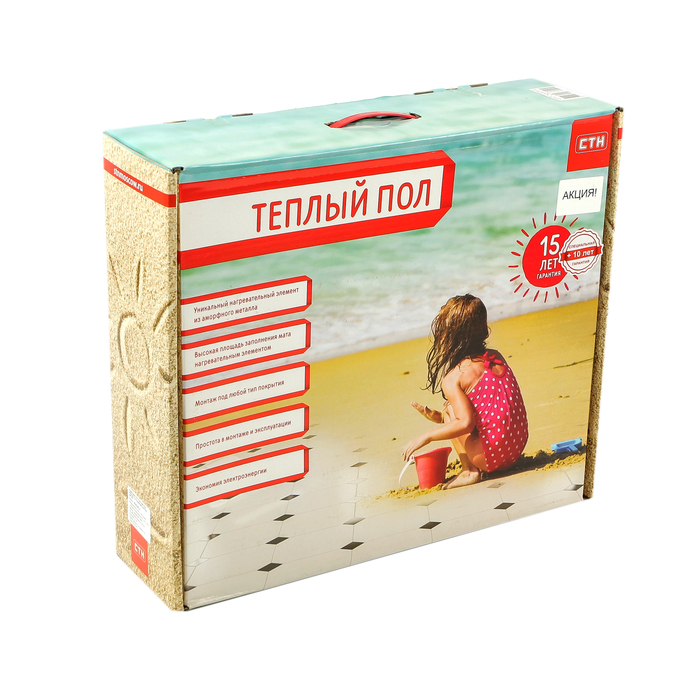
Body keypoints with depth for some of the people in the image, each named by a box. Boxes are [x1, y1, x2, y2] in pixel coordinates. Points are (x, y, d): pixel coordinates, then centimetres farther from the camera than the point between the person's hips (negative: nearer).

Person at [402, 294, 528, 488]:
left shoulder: (452, 378, -13)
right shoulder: (496, 357, 10)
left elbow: (465, 423, -21)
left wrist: (426, 436, -11)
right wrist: (441, 417, 19)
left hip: (492, 456, -7)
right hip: (518, 446, 7)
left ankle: (469, 471, 2)